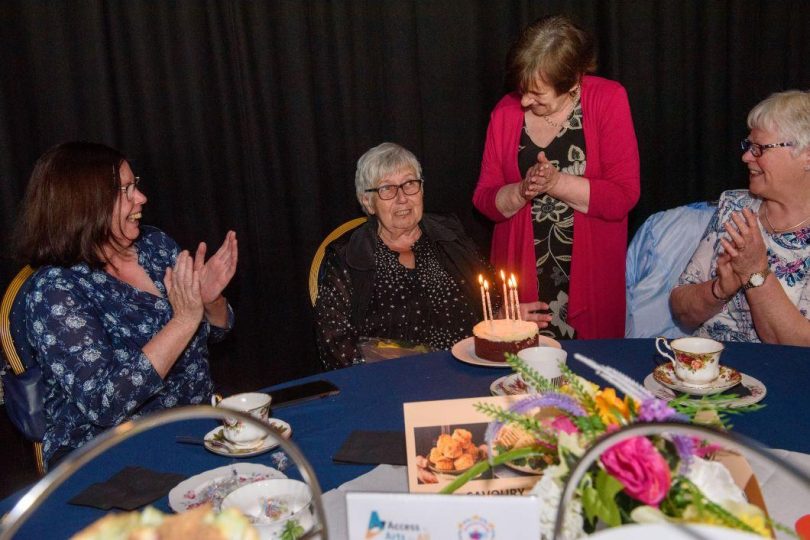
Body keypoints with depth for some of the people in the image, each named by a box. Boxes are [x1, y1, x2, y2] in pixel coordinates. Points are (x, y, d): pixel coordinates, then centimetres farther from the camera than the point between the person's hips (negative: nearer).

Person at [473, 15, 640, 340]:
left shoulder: (608, 100, -6)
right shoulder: (506, 112, 0)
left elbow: (623, 197, -10)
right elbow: (484, 199, 3)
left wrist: (557, 182, -19)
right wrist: (523, 191, -16)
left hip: (590, 276, -1)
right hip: (521, 275, 2)